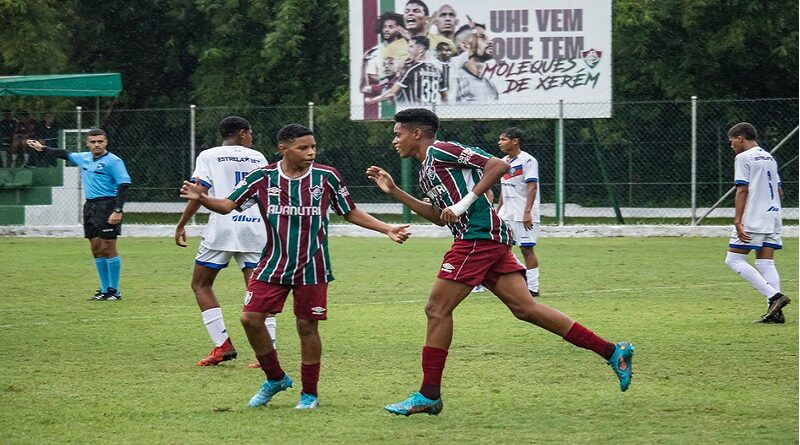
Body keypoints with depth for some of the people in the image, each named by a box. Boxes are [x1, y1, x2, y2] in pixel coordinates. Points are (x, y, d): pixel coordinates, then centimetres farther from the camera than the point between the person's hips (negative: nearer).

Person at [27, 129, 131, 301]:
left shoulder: (113, 161, -9)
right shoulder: (84, 158, 13)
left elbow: (124, 185, -14)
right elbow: (66, 154, 32)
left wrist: (118, 211, -22)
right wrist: (43, 149, 41)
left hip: (107, 206, -8)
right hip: (90, 206, 8)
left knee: (108, 249, -9)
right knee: (97, 249, 7)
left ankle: (114, 291, -4)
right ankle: (104, 289, 13)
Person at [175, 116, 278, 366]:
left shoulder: (209, 156, 6)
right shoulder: (258, 158, 16)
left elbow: (199, 193, -4)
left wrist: (181, 225, 3)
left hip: (223, 226, -3)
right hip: (256, 228, 3)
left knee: (200, 284, 10)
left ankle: (222, 345, -1)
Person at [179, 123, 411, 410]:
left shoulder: (326, 177, -3)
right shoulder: (262, 178, -3)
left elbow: (351, 213, 8)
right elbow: (228, 205, -2)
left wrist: (387, 230, 1)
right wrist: (201, 198, -22)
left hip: (312, 267, -1)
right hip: (273, 265, 1)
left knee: (307, 326, 1)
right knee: (251, 319, -6)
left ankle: (310, 393, 16)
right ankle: (275, 379, 15)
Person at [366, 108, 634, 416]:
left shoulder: (439, 151, -5)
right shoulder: (425, 171, 24)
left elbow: (498, 166, -12)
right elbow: (439, 217, 30)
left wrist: (464, 204, -17)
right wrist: (394, 192, 25)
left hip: (479, 235, -10)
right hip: (489, 240, 10)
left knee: (437, 309, -6)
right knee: (524, 307, 3)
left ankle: (429, 395, -4)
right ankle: (612, 352, 1)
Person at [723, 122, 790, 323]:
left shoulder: (743, 158, -6)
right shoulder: (769, 158, 18)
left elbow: (742, 190, -14)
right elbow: (780, 191, 21)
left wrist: (737, 221, -17)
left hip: (753, 219, -8)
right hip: (773, 216, 8)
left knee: (734, 260, -5)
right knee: (766, 262, 7)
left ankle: (774, 296, -17)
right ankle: (775, 311, -6)